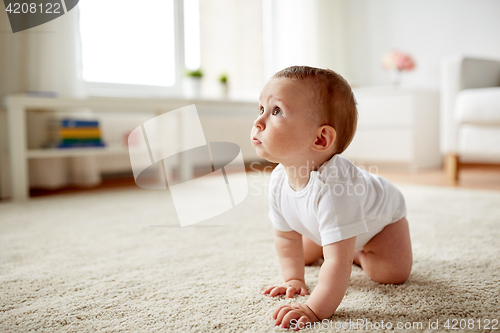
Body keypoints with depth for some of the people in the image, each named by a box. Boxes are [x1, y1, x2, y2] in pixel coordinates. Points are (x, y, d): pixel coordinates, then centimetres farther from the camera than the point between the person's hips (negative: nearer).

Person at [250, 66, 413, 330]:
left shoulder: (332, 187, -52)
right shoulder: (279, 179, -29)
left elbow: (339, 263, -51)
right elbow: (286, 237, -11)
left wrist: (315, 310, -51)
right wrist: (294, 279, -12)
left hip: (380, 213, -5)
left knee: (393, 273, -18)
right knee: (303, 255, 12)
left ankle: (360, 253, 12)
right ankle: (351, 246, 36)